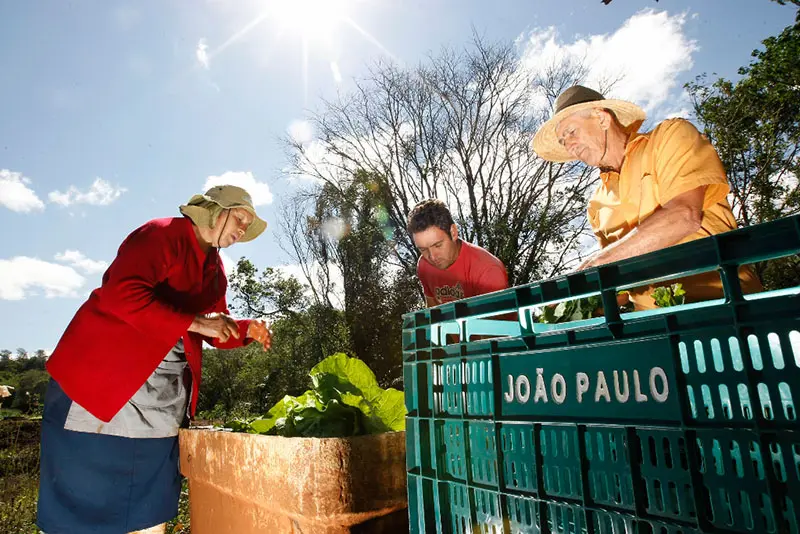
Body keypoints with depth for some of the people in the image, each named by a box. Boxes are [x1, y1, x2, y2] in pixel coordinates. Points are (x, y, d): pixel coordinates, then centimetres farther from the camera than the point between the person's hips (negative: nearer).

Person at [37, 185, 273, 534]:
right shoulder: (162, 234, -12)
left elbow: (213, 331, 16)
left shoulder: (215, 271, 12)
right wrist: (196, 322, -25)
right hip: (103, 377, -7)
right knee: (78, 504, 4)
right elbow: (122, 293, -26)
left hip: (166, 396, 8)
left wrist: (245, 331, -3)